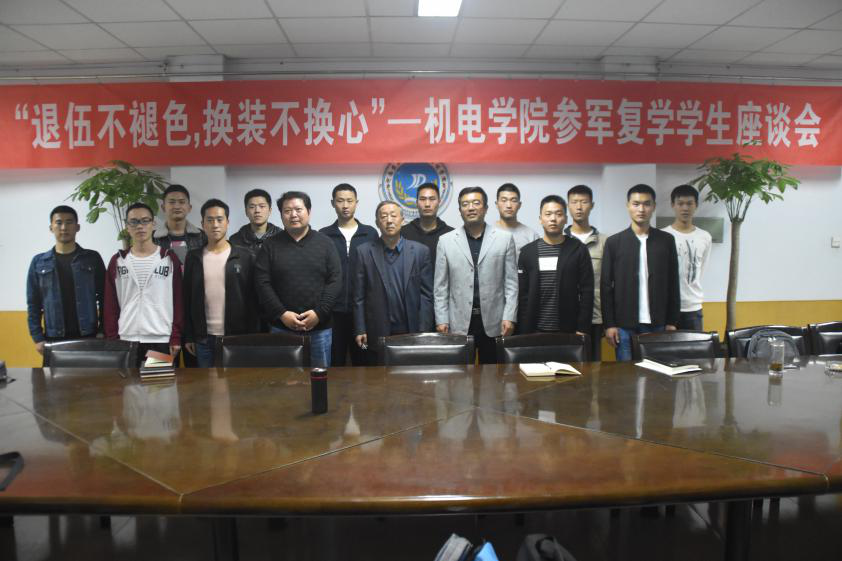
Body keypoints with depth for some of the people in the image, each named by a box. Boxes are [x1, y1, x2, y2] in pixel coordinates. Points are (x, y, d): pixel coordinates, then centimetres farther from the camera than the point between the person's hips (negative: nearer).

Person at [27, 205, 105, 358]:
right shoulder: (38, 262, 6)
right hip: (54, 339, 1)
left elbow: (104, 298, 2)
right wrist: (37, 338, -2)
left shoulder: (92, 258, 3)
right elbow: (33, 304, 6)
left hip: (88, 337, -1)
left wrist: (103, 333, -4)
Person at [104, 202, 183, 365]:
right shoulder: (117, 261, 9)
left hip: (162, 341, -2)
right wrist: (112, 338, 1)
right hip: (126, 341, 2)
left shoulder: (170, 258, 3)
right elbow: (110, 304, 9)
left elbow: (178, 301, 1)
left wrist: (176, 338, -5)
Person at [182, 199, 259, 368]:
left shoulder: (245, 256, -2)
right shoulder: (193, 257, 6)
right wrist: (188, 336, 4)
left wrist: (252, 337, -6)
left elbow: (253, 298, -2)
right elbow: (187, 298, 8)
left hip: (237, 337, -2)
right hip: (203, 338, 2)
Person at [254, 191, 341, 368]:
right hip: (281, 327, 0)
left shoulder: (325, 243, 4)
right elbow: (262, 284, -2)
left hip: (319, 327, 0)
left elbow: (335, 281, -2)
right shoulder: (270, 246, 5)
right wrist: (281, 314, -12)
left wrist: (319, 312, -12)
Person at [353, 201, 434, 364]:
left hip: (411, 331, 1)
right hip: (377, 333, 0)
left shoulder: (420, 251, 3)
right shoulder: (364, 252, 2)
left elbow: (426, 295, 2)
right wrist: (360, 330, -3)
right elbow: (359, 296, 2)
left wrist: (423, 332, -4)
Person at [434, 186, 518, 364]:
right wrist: (441, 320, -1)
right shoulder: (446, 241, 4)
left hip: (494, 322, 0)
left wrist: (509, 317, -5)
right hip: (459, 322, 0)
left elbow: (511, 282, 2)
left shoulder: (505, 238, 4)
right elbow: (440, 286, 4)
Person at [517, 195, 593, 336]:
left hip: (568, 331, -1)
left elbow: (587, 292, -1)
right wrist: (524, 331, -3)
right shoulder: (528, 251, 4)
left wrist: (583, 329, -7)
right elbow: (522, 294, 3)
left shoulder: (578, 250, 1)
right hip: (535, 330, 1)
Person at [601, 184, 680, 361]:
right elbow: (606, 286, -1)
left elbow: (673, 284, 7)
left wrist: (672, 321, 3)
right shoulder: (614, 242, 0)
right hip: (624, 325, -1)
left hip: (657, 323, 1)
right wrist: (609, 324, -5)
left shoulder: (666, 240, 5)